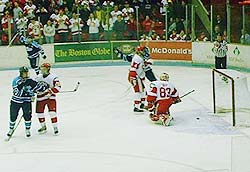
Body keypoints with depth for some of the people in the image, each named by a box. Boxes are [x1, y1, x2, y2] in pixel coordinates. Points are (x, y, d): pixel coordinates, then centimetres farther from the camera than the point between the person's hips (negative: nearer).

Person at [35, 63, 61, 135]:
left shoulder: (53, 77, -12)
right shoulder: (38, 77, 5)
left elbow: (58, 87, -18)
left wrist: (50, 91, -27)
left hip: (50, 97, -5)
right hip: (40, 97, 5)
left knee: (52, 112, -13)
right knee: (39, 112, 7)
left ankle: (55, 127, 0)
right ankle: (43, 127, 26)